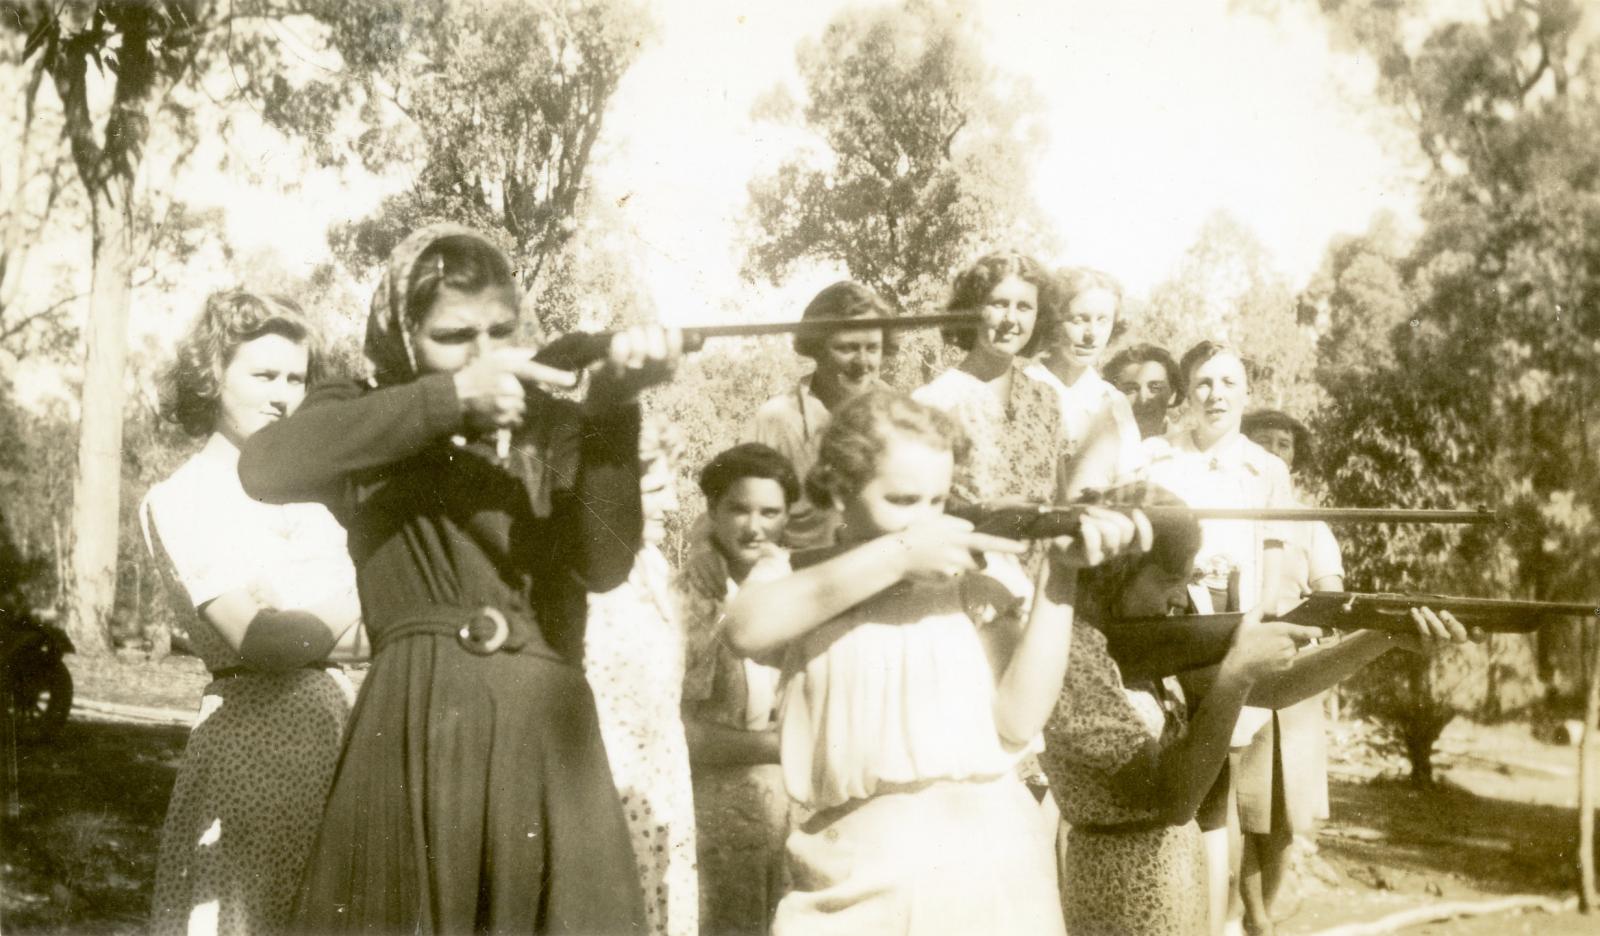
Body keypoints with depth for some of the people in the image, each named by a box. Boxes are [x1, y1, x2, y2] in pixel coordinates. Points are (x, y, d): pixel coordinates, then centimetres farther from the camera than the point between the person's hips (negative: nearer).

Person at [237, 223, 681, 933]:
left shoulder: (554, 428, 10)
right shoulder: (367, 423, 8)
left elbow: (605, 563, -7)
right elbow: (264, 468, -14)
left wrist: (611, 407, -21)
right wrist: (448, 397, -19)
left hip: (545, 738, 1)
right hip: (413, 736, -1)